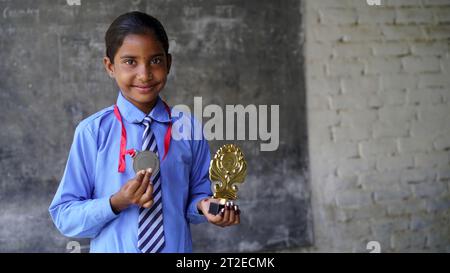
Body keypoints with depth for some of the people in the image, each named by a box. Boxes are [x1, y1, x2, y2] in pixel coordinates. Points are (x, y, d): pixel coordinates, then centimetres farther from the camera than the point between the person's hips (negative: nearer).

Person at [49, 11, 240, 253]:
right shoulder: (92, 132, -12)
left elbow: (197, 192, 3)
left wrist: (203, 206, -17)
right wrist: (117, 202, -24)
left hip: (176, 248, 2)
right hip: (112, 248, -1)